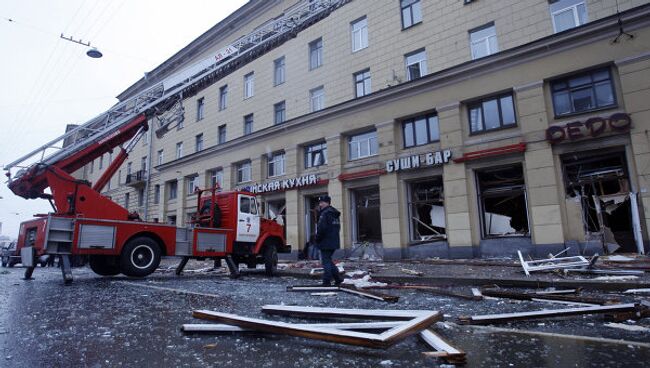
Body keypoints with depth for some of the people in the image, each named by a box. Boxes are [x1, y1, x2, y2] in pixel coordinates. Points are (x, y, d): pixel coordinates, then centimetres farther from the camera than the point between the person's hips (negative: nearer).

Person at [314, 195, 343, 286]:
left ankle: (326, 282, 2)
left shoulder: (325, 213, -16)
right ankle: (338, 279, 18)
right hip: (334, 242, 9)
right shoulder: (335, 214, 16)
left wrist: (317, 239, -9)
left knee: (326, 261, -2)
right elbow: (337, 228, 21)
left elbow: (322, 228, -22)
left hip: (326, 242, -9)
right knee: (329, 260, 19)